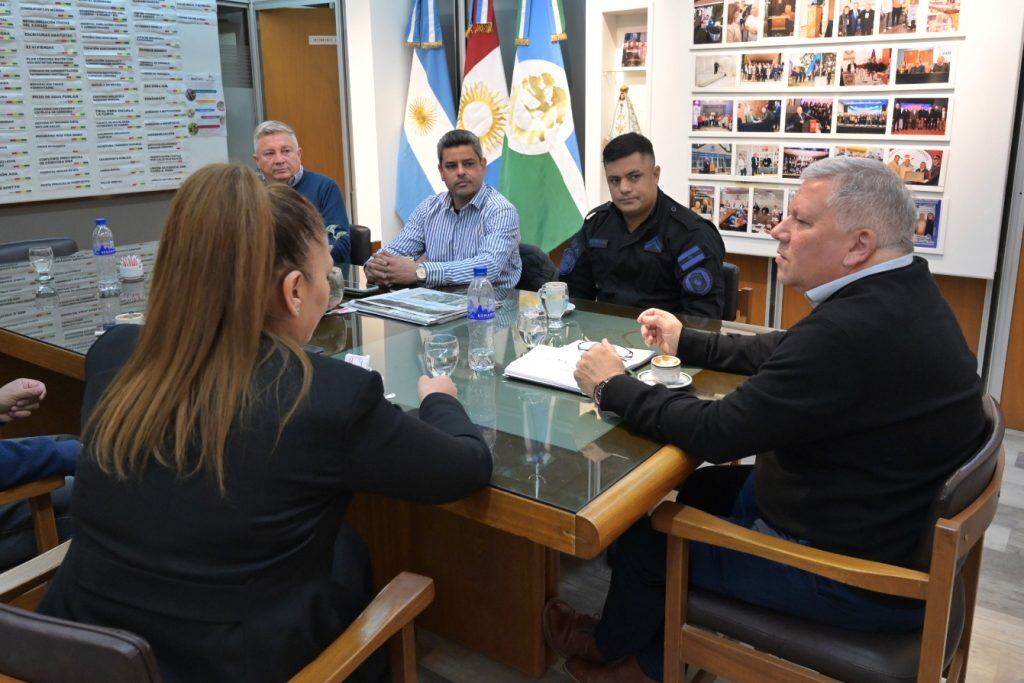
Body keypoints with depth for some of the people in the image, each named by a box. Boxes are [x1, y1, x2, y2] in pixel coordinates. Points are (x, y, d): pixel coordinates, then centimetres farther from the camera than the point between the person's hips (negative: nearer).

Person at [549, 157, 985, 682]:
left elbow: (717, 434, -27)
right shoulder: (900, 293, -1)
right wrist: (686, 342, 16)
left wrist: (613, 388, -13)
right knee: (703, 488, 18)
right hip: (898, 522, 9)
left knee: (647, 531, 7)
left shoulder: (854, 329, -33)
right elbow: (785, 352, 13)